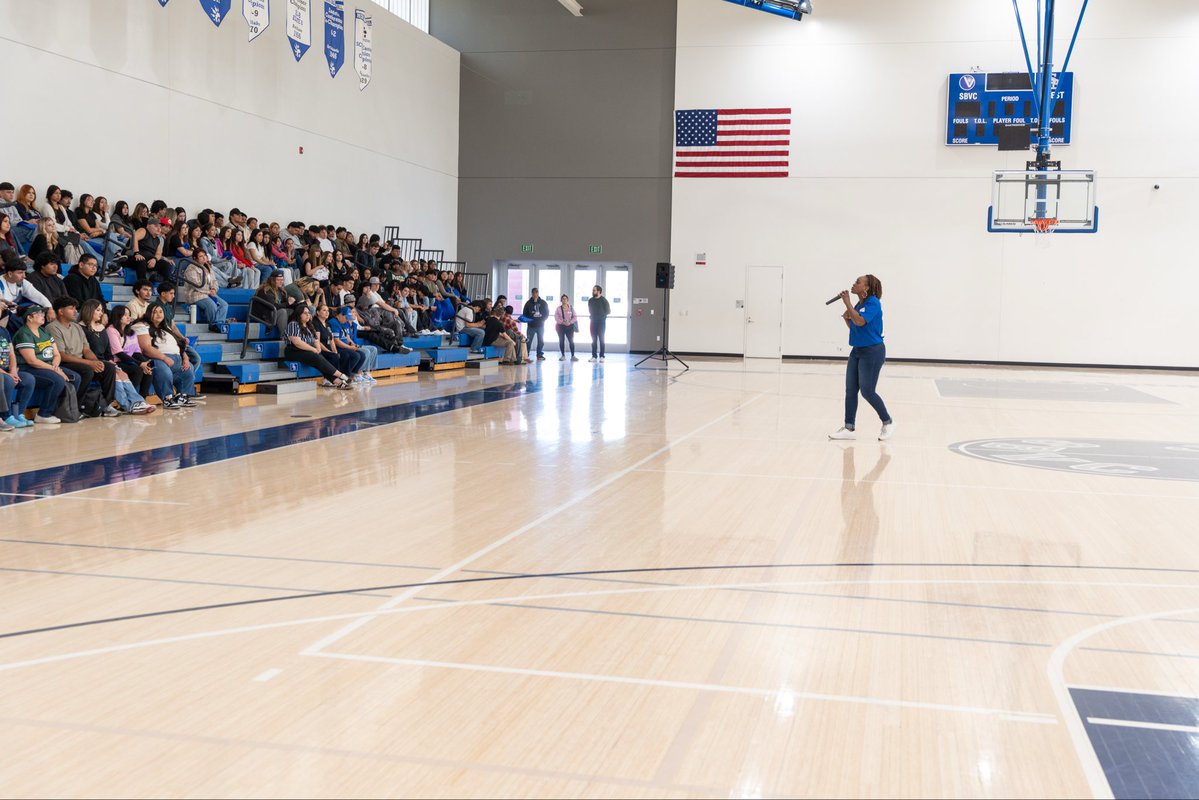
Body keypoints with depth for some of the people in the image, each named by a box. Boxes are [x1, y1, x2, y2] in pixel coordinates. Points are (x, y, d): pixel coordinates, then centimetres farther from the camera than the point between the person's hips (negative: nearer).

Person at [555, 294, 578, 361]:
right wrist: (562, 322, -17)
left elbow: (575, 317, 2)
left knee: (571, 341, -7)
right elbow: (556, 317, -4)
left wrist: (570, 322, -14)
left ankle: (572, 356, -6)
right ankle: (563, 355, 9)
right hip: (561, 326, 0)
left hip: (569, 326, 0)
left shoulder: (571, 308, 6)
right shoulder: (559, 308, 3)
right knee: (561, 341, 2)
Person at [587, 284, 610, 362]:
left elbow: (608, 311, -4)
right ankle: (594, 356, 6)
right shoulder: (590, 300, 7)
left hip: (601, 322, -4)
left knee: (601, 339, -3)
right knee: (594, 339, 4)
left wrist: (601, 315, 2)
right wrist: (591, 315, 8)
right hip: (593, 322, 4)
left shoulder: (603, 300, -7)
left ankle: (601, 356, -1)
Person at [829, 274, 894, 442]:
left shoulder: (873, 302, -14)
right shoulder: (858, 304, 10)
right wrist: (846, 317, 1)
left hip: (872, 352, -8)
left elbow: (860, 321, -28)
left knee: (867, 391, -6)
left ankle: (888, 422, 12)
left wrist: (847, 303, -20)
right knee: (850, 390, 3)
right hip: (857, 351, 8)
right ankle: (849, 428, 5)